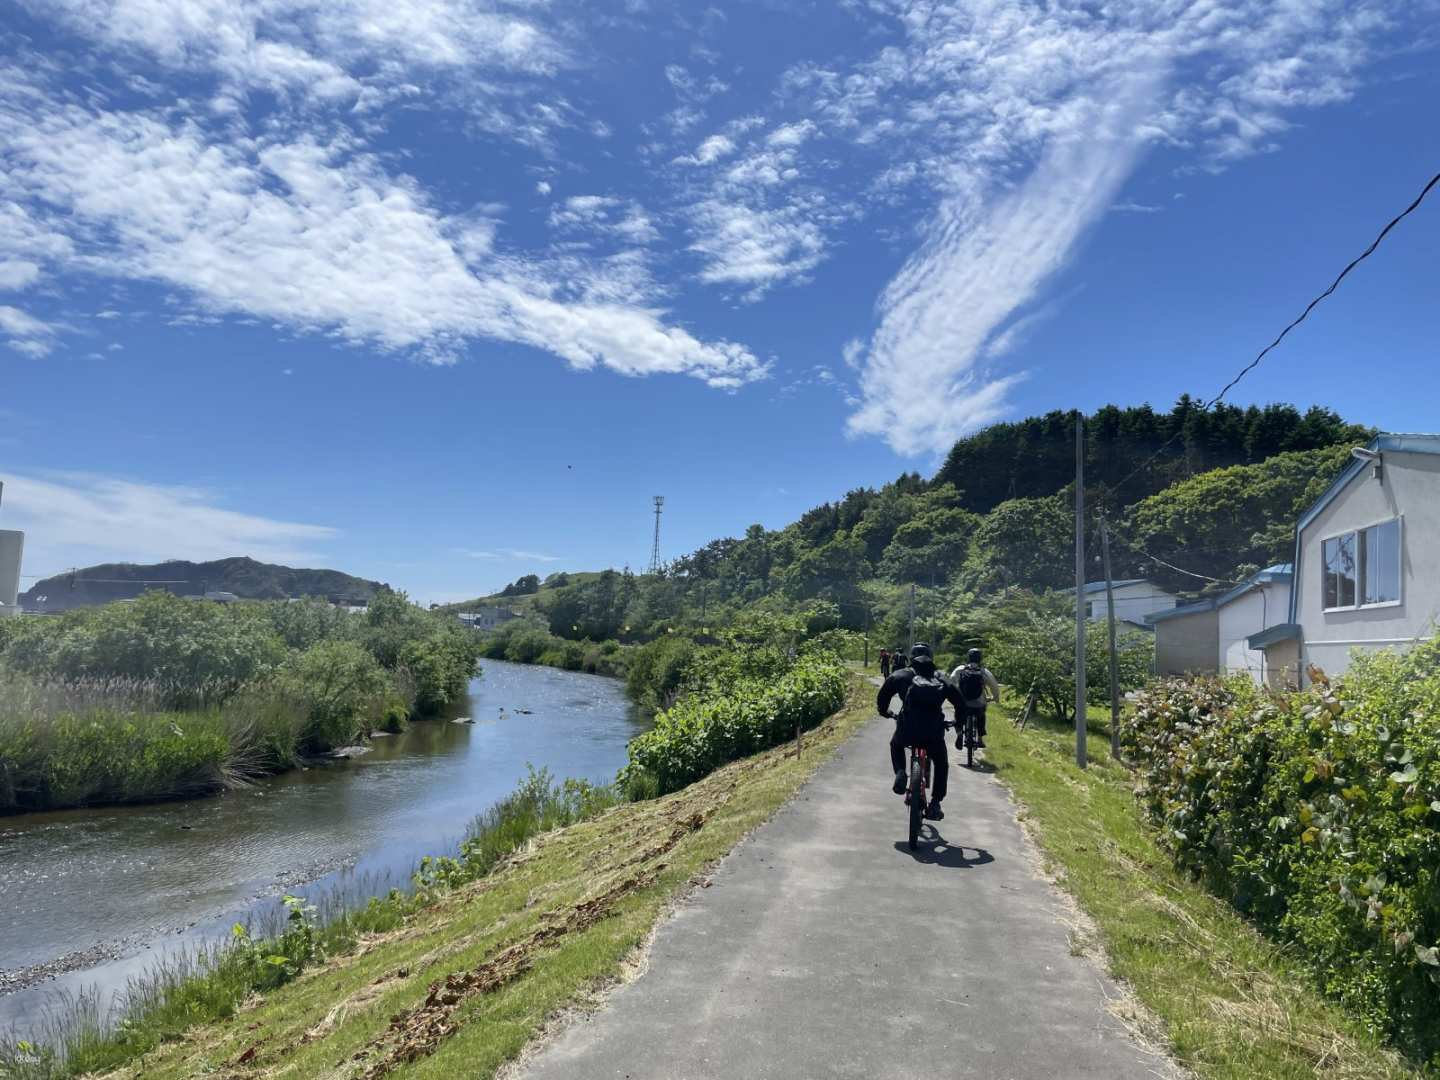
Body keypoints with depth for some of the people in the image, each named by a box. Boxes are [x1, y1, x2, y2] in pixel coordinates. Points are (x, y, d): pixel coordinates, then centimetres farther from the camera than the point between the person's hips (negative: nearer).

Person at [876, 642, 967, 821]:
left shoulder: (902, 675, 12)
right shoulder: (940, 678, 17)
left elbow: (884, 694, 5)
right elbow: (959, 701, 15)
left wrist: (884, 712, 24)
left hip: (907, 729, -1)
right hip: (934, 732, 1)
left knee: (896, 745, 34)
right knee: (941, 764, 27)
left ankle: (900, 773, 7)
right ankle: (935, 804, 17)